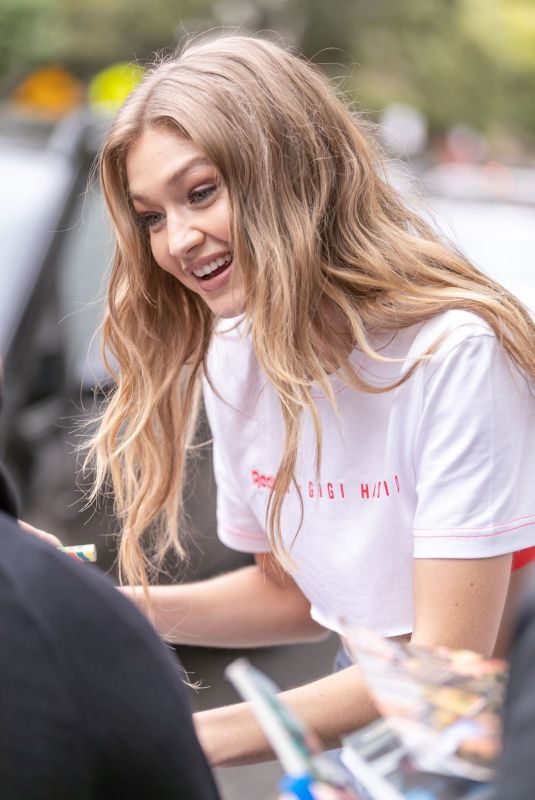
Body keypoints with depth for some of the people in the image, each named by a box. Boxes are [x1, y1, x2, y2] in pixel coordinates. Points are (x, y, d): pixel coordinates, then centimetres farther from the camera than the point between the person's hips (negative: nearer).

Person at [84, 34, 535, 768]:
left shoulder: (457, 351, -22)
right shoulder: (230, 362, -1)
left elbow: (450, 663, -21)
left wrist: (199, 736, -24)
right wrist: (118, 609, -4)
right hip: (379, 698, 5)